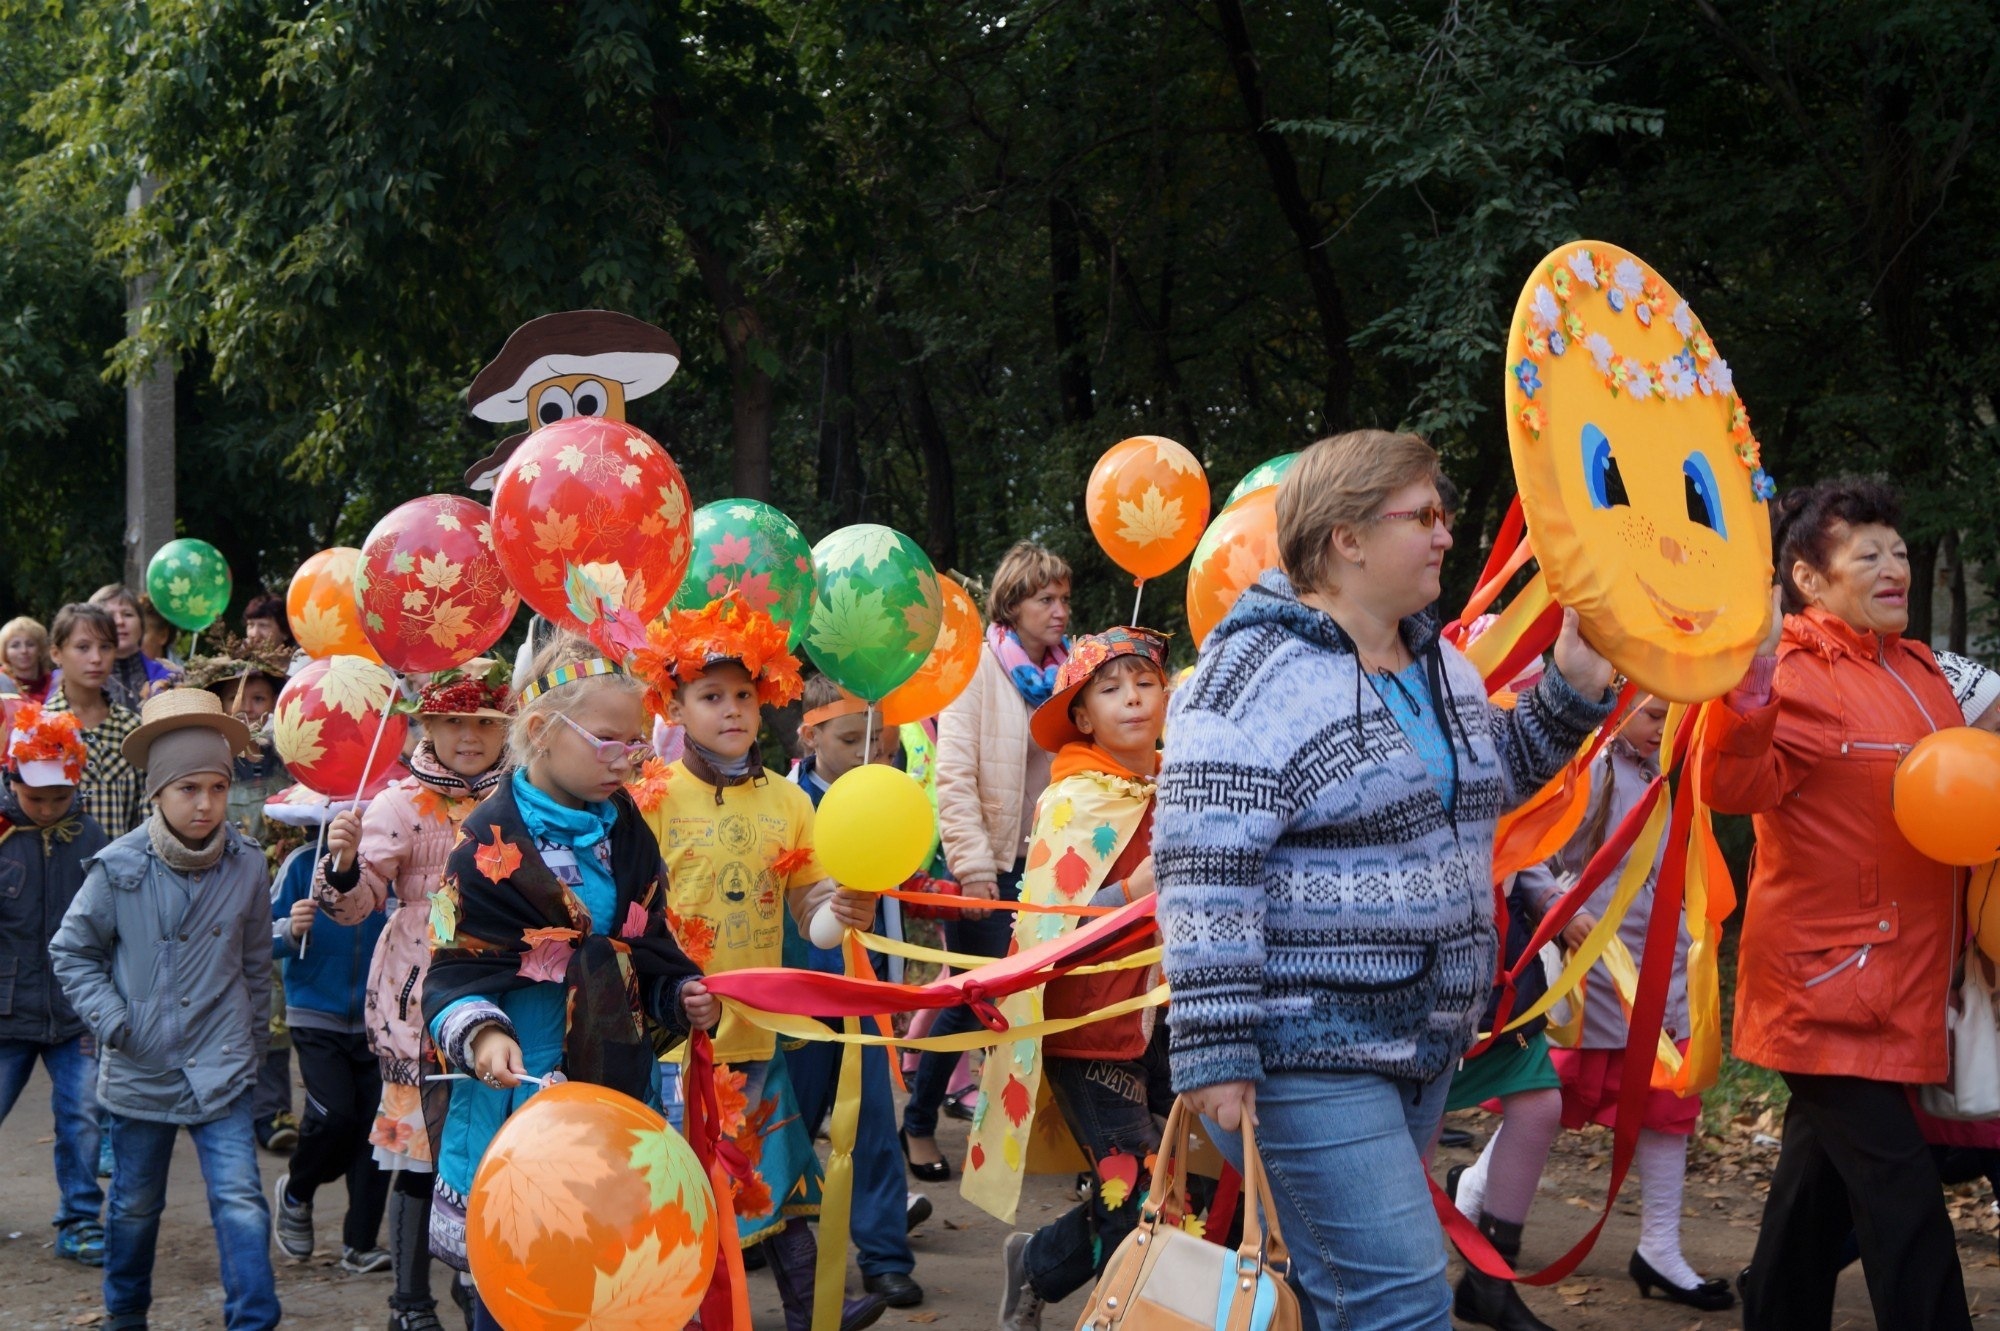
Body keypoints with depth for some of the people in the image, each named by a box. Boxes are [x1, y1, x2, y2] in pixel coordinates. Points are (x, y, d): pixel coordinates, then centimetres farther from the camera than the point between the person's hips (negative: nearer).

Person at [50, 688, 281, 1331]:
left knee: (240, 1202, -10)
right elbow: (72, 951, 3)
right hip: (140, 1071, 0)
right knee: (135, 1204, 16)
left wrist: (253, 1046, 12)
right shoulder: (119, 869, -9)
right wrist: (111, 1019, -7)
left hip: (221, 1069, 0)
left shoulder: (247, 867, -5)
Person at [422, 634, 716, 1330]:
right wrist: (481, 1034, -29)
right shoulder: (493, 841, -11)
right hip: (523, 1084, -6)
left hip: (618, 1076, 6)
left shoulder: (626, 832, 9)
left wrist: (681, 993, 1)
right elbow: (458, 970, -11)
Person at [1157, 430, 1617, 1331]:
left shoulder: (1441, 665, 12)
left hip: (1423, 1044, 9)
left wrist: (1573, 687, 13)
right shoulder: (1257, 675, -15)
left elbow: (1486, 781, 29)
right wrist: (1214, 1049, -23)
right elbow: (1205, 873, -19)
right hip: (1306, 1054, -9)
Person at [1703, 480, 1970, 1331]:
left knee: (1821, 1172, 16)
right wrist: (1750, 686, -46)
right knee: (1900, 1202, -11)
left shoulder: (1917, 671, 13)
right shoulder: (1801, 676, -13)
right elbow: (1737, 789, -30)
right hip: (1830, 982, -9)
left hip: (1898, 986, 9)